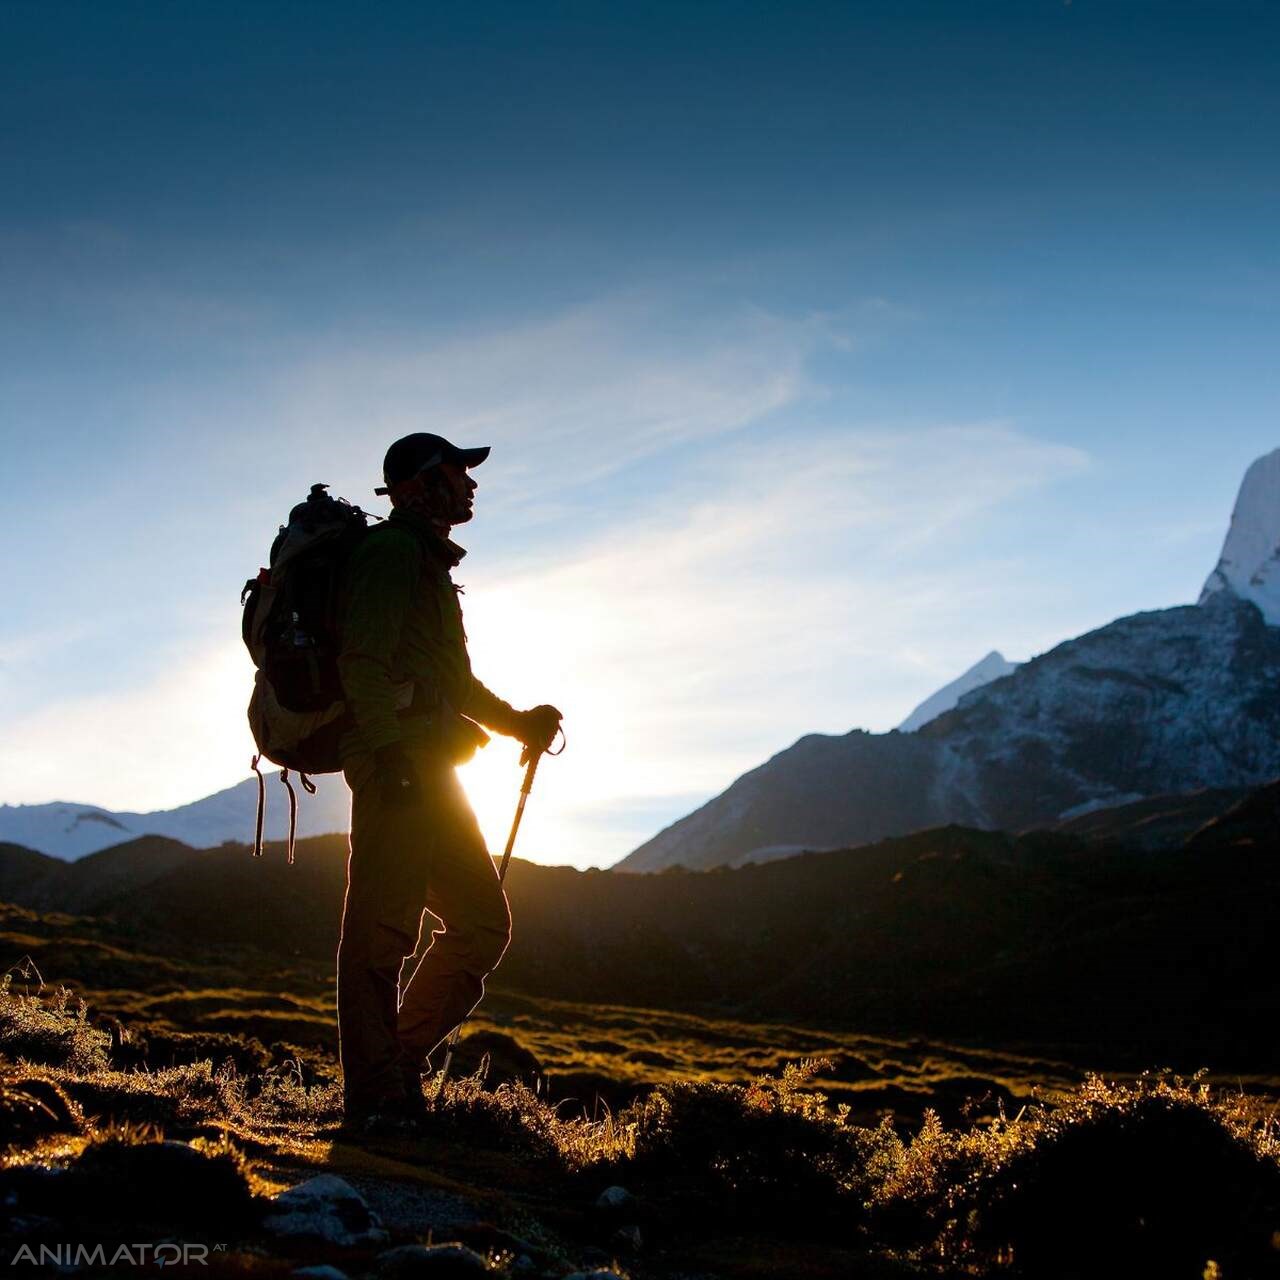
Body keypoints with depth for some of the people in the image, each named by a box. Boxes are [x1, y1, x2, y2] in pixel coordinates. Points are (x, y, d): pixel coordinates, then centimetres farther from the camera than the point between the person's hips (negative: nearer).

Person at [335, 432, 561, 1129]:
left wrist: (518, 721, 22)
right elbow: (364, 661, -16)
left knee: (482, 921, 9)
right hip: (398, 765, -10)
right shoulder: (392, 551, -4)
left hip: (430, 771, 10)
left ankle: (401, 1061, 13)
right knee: (382, 930, -9)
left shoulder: (427, 562, 28)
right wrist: (390, 749, -25)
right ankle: (377, 1095, -7)